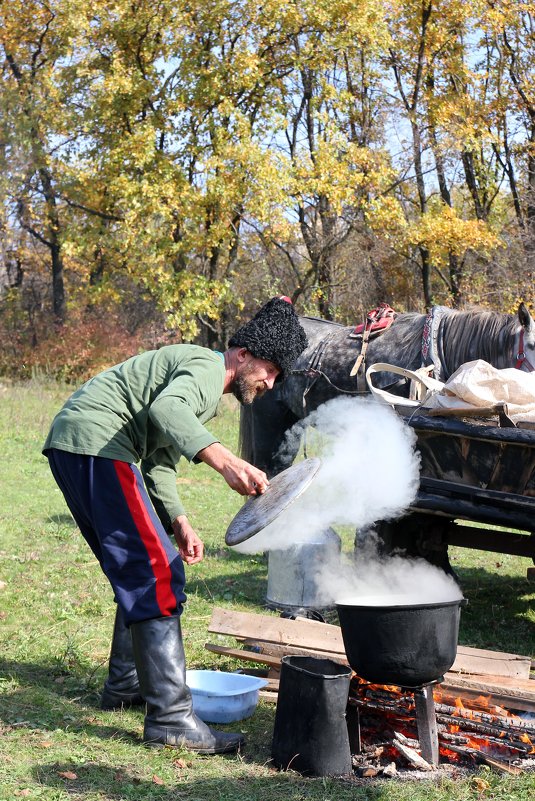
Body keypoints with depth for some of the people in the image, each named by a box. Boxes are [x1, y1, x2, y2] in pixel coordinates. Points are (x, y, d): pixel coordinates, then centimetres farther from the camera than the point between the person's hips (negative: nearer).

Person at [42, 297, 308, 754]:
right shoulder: (208, 367, -7)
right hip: (95, 443, -11)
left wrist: (178, 522, 12)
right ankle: (170, 717, -15)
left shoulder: (206, 392, 26)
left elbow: (159, 461, 25)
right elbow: (165, 409, -29)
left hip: (70, 449, 11)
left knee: (139, 571, 20)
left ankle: (125, 685, 32)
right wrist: (225, 460, -43)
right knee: (156, 572, -14)